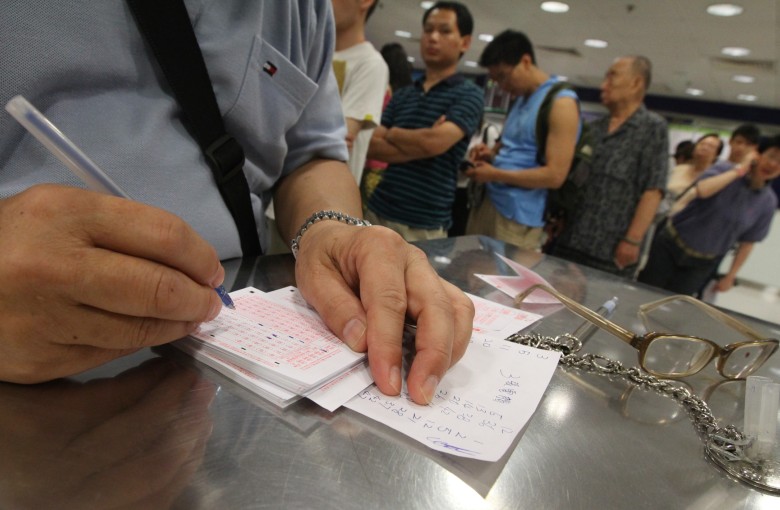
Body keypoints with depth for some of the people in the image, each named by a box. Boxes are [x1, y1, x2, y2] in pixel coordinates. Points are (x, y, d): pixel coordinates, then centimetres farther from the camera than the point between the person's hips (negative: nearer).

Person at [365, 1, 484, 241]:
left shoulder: (468, 94, -3)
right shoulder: (401, 95, 12)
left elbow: (435, 142, -19)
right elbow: (372, 147, 2)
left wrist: (392, 133, -1)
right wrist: (419, 145, -12)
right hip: (378, 211, 5)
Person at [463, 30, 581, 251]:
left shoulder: (561, 102, -13)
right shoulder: (522, 98, 15)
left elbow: (555, 175, -19)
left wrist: (495, 174, -16)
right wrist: (493, 153, 4)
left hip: (518, 216, -8)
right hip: (488, 201, 8)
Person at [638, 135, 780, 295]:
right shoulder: (725, 171, -8)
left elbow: (747, 243, 4)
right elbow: (702, 190, -32)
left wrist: (731, 276, 4)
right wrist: (739, 170, -23)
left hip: (702, 263, 2)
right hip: (671, 244, -2)